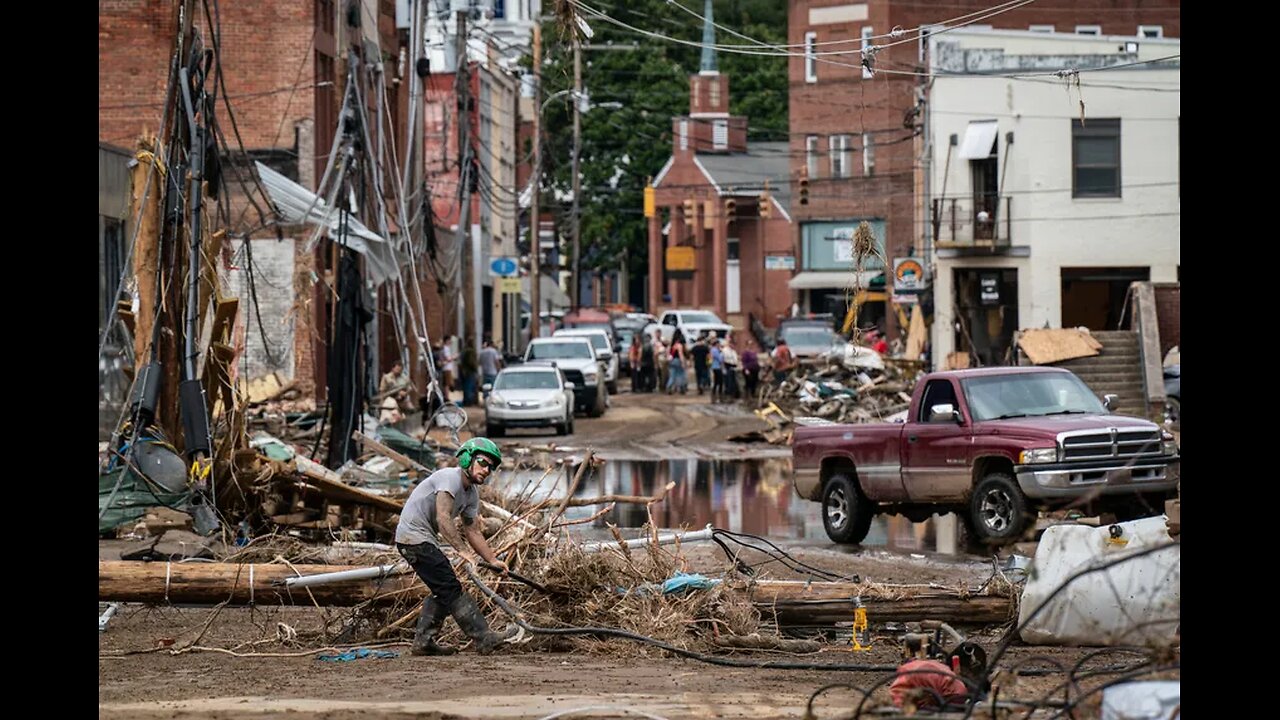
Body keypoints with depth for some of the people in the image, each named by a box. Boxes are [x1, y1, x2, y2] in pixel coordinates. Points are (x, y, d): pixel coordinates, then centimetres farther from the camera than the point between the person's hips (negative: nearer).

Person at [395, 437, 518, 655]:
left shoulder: (472, 494, 12)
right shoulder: (450, 478, -18)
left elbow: (473, 532, 16)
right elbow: (443, 518, -29)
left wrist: (493, 560, 6)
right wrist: (462, 551, -33)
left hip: (425, 539, 11)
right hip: (414, 537, -11)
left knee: (442, 591, 13)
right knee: (450, 589, -13)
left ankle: (423, 642, 17)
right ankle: (484, 638, -16)